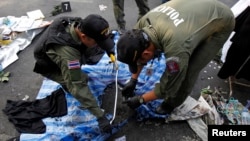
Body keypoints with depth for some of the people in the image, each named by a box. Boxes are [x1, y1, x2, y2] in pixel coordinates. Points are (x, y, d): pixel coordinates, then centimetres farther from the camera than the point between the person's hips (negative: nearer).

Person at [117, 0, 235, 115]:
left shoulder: (175, 48, -42)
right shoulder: (144, 22, -21)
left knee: (188, 70, -13)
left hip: (221, 22, -6)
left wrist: (140, 99, -12)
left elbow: (167, 86, -25)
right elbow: (139, 55, -2)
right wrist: (133, 80, 3)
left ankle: (172, 103, 12)